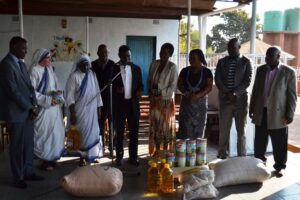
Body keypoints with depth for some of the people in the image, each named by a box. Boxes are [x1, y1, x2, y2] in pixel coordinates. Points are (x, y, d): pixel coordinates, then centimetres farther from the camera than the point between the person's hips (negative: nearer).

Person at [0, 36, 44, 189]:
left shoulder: (21, 64, 14)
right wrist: (31, 107, -14)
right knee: (17, 146, 4)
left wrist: (34, 105, 0)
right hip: (16, 112, -8)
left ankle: (28, 172, 25)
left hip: (27, 111, 8)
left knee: (29, 144, 12)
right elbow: (13, 91, -19)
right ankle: (18, 177, 17)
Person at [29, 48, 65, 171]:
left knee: (55, 132, 10)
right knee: (44, 133, 0)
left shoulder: (50, 69, 9)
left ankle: (52, 158, 23)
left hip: (54, 107, 7)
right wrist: (48, 100, -17)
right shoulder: (35, 71, -12)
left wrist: (58, 93, -5)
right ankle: (45, 160, 13)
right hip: (43, 108, -7)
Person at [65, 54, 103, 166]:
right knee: (81, 133, 0)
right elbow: (69, 95, -11)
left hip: (92, 110, 5)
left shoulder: (92, 75, 7)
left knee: (92, 132, 10)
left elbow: (97, 92, 11)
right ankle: (81, 157, 10)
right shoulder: (74, 76, -8)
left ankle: (90, 155, 23)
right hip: (80, 110, -5)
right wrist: (72, 113, -18)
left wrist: (98, 108, 8)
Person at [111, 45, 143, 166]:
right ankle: (119, 156, 20)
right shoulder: (113, 69, -1)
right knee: (119, 132, 7)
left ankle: (133, 156, 20)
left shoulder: (136, 68, 7)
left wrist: (140, 91, -11)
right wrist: (116, 89, -20)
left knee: (134, 131, 8)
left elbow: (140, 84, 11)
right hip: (119, 104, -2)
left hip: (133, 104, 2)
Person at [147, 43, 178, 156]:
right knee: (155, 126, 10)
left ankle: (165, 151, 14)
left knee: (165, 127, 3)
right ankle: (156, 150, 21)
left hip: (166, 100, -5)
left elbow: (173, 86, -13)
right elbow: (149, 80, 13)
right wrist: (149, 91, -3)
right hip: (154, 100, 5)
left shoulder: (172, 67, -10)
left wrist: (161, 93, -19)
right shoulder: (154, 64, 6)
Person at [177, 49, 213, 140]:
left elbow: (209, 87, -7)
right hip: (186, 101, 2)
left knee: (198, 128, 0)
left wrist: (197, 96, -21)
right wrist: (186, 93, -15)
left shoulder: (207, 72, -1)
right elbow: (179, 84, 4)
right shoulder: (185, 71, 6)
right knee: (184, 127, -3)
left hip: (200, 102, -2)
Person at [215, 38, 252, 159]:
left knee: (241, 129, 4)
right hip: (225, 99, 1)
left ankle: (242, 156, 12)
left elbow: (247, 81, -5)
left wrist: (234, 93, -16)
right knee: (223, 128, 2)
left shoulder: (246, 62, 4)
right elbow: (217, 80, 1)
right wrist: (228, 94, -12)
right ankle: (222, 154, 12)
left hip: (241, 99, -1)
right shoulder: (222, 62, 10)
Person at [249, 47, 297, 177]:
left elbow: (292, 95, -5)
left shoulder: (288, 72, -5)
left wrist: (289, 114, -9)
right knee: (259, 142, 11)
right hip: (261, 112, 4)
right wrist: (252, 108, 11)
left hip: (278, 114, -4)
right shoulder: (261, 70, 8)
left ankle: (279, 167, 20)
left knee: (279, 144, 5)